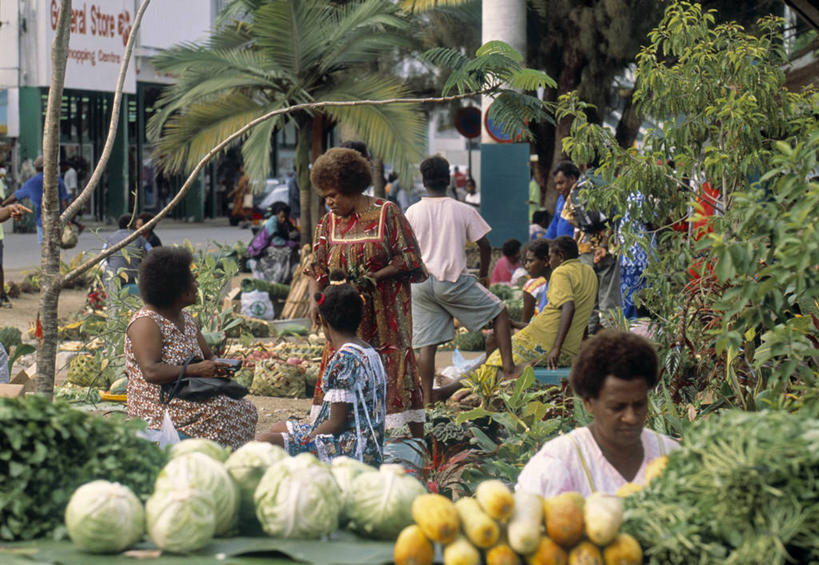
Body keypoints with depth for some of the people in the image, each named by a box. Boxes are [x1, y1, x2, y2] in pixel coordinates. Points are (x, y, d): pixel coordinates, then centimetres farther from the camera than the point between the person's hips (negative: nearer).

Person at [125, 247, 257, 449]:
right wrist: (195, 370, -24)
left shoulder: (186, 319, 16)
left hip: (187, 398, 9)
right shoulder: (146, 322, -12)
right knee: (221, 410, -29)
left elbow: (208, 355, 23)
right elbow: (151, 372, -23)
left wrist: (217, 366, -1)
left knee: (247, 410, -13)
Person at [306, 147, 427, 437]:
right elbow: (318, 268, 10)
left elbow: (409, 260, -7)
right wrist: (315, 300, -8)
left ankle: (419, 440, 1)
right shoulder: (329, 222, 10)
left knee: (396, 368, -5)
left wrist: (375, 277, -17)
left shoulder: (387, 213, -5)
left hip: (385, 314, -5)